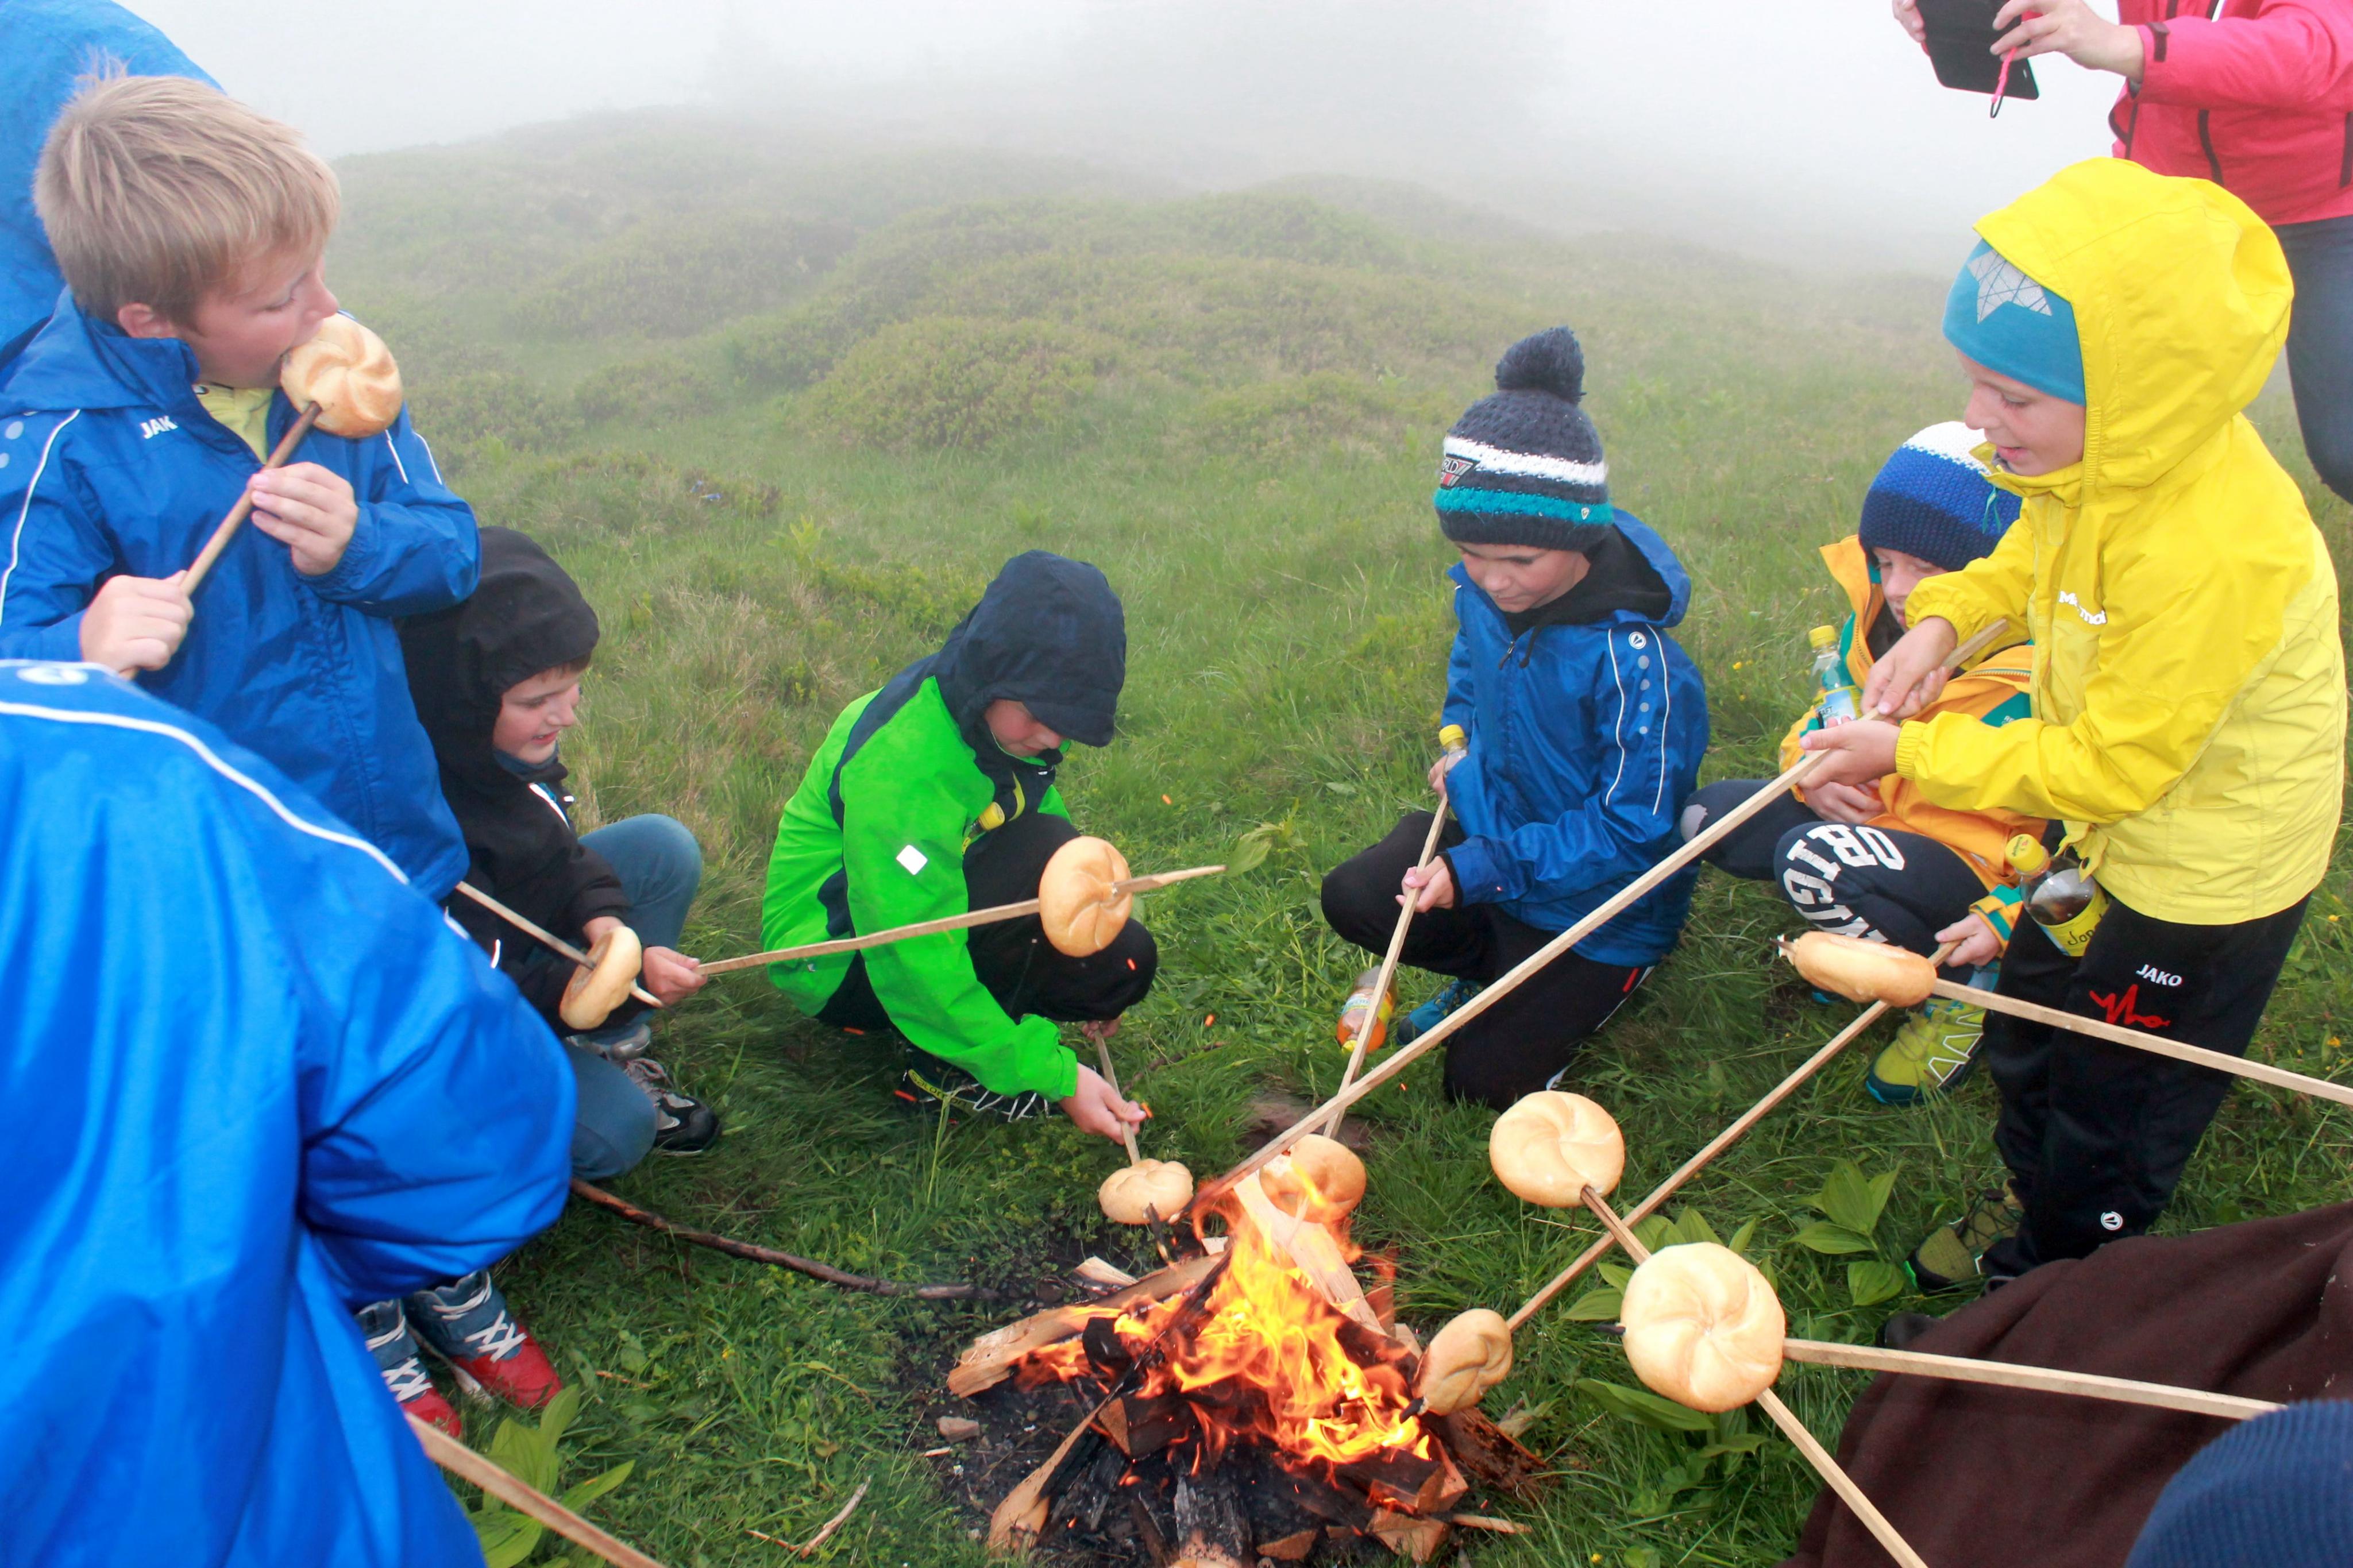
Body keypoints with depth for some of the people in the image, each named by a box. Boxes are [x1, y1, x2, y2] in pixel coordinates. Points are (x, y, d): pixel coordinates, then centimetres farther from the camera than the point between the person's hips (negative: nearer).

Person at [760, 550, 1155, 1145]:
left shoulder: (1004, 719, -8)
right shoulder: (899, 765, -33)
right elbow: (918, 963, -32)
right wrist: (1054, 1074, -30)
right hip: (837, 958, -8)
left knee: (1124, 960, -4)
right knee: (1044, 856, -29)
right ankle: (946, 1068, -13)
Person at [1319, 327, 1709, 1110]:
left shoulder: (1634, 660, -34)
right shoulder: (1482, 592, -13)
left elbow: (1628, 831, -28)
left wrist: (1480, 868, -33)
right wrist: (1459, 744, 0)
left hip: (1600, 900, -6)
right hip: (1493, 828, 6)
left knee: (1483, 1082, -2)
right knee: (1352, 898, -10)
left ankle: (1599, 985, 25)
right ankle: (1504, 970, 12)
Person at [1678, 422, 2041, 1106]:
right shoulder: (1878, 625, -4)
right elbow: (1827, 714, 12)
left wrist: (2004, 921, -29)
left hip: (1979, 864, -7)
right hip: (1872, 817, 7)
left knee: (1815, 858, -34)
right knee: (1710, 816, -7)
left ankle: (1967, 990, -8)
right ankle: (1871, 934, 6)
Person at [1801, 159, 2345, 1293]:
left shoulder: (2211, 556, -39)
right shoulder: (2120, 457, -14)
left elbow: (2108, 766, -30)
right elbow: (2037, 549, 8)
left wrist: (1914, 754, -25)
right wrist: (1945, 617, -10)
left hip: (2204, 878, -8)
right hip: (2111, 827, 8)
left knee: (2110, 1111, 14)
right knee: (2027, 1035, 27)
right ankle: (2028, 1204, 53)